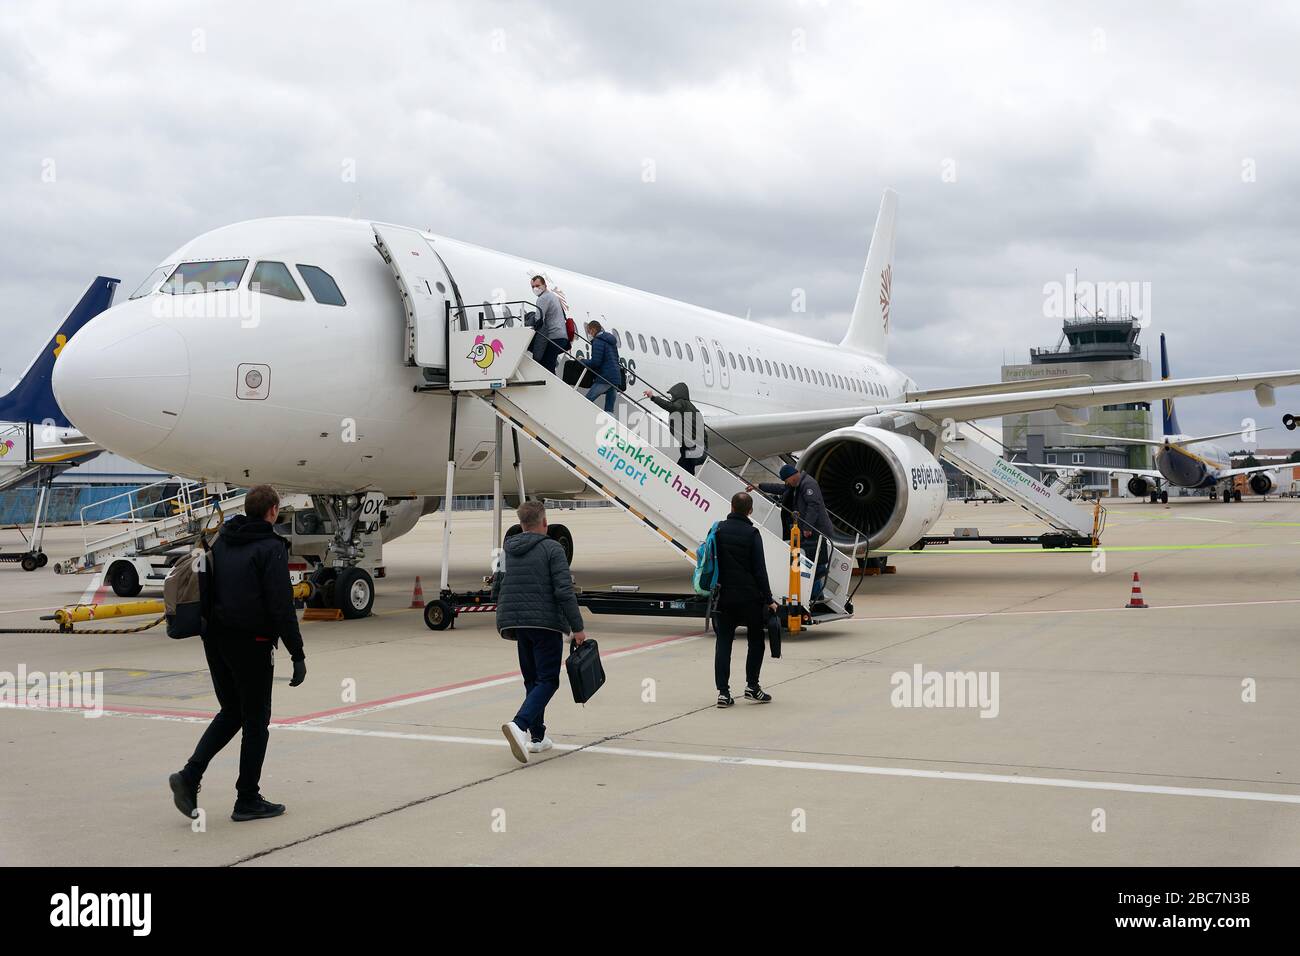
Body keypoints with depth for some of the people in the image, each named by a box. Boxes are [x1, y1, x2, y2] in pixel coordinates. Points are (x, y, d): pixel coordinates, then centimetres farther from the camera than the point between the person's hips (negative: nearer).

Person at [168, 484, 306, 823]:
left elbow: (207, 592, 16)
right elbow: (282, 606, -18)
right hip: (251, 643, -7)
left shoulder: (221, 541, 11)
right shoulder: (271, 548, -13)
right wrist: (297, 655, -14)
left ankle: (190, 776, 2)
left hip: (216, 641, 7)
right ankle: (247, 801, 12)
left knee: (231, 713, 19)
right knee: (256, 721, 5)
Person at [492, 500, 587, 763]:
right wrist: (578, 628, -11)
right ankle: (519, 725, -24)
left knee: (532, 680, 17)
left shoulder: (507, 550, 10)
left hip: (514, 622, 6)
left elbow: (496, 592, 12)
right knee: (547, 680, -3)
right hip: (546, 623, -6)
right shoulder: (552, 548, -6)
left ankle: (537, 737, 18)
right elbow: (564, 592, -13)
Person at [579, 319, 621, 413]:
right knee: (609, 409, 6)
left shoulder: (598, 341, -8)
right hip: (616, 378, 9)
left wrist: (583, 361, 2)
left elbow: (595, 362, -15)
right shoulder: (611, 341, 20)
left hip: (605, 378, -9)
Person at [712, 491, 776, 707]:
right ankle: (752, 686, 10)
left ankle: (723, 691, 0)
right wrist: (768, 599, -6)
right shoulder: (751, 533, -9)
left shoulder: (719, 529, 4)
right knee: (756, 640, 12)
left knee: (723, 642, 5)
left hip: (725, 596, 4)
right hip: (749, 597, -3)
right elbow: (759, 569, -10)